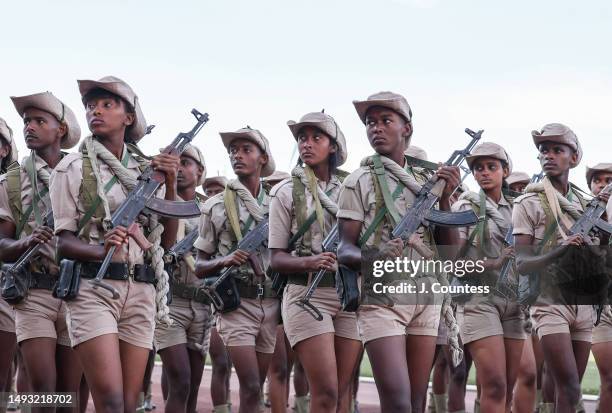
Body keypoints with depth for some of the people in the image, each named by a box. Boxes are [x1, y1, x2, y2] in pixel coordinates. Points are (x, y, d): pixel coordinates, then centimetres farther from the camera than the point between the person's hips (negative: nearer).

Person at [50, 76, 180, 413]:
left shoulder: (148, 170, 13)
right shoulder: (72, 168, 2)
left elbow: (167, 240, 10)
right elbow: (63, 243, -3)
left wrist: (170, 186, -2)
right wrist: (101, 250, -24)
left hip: (141, 293, 4)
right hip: (92, 289, -4)